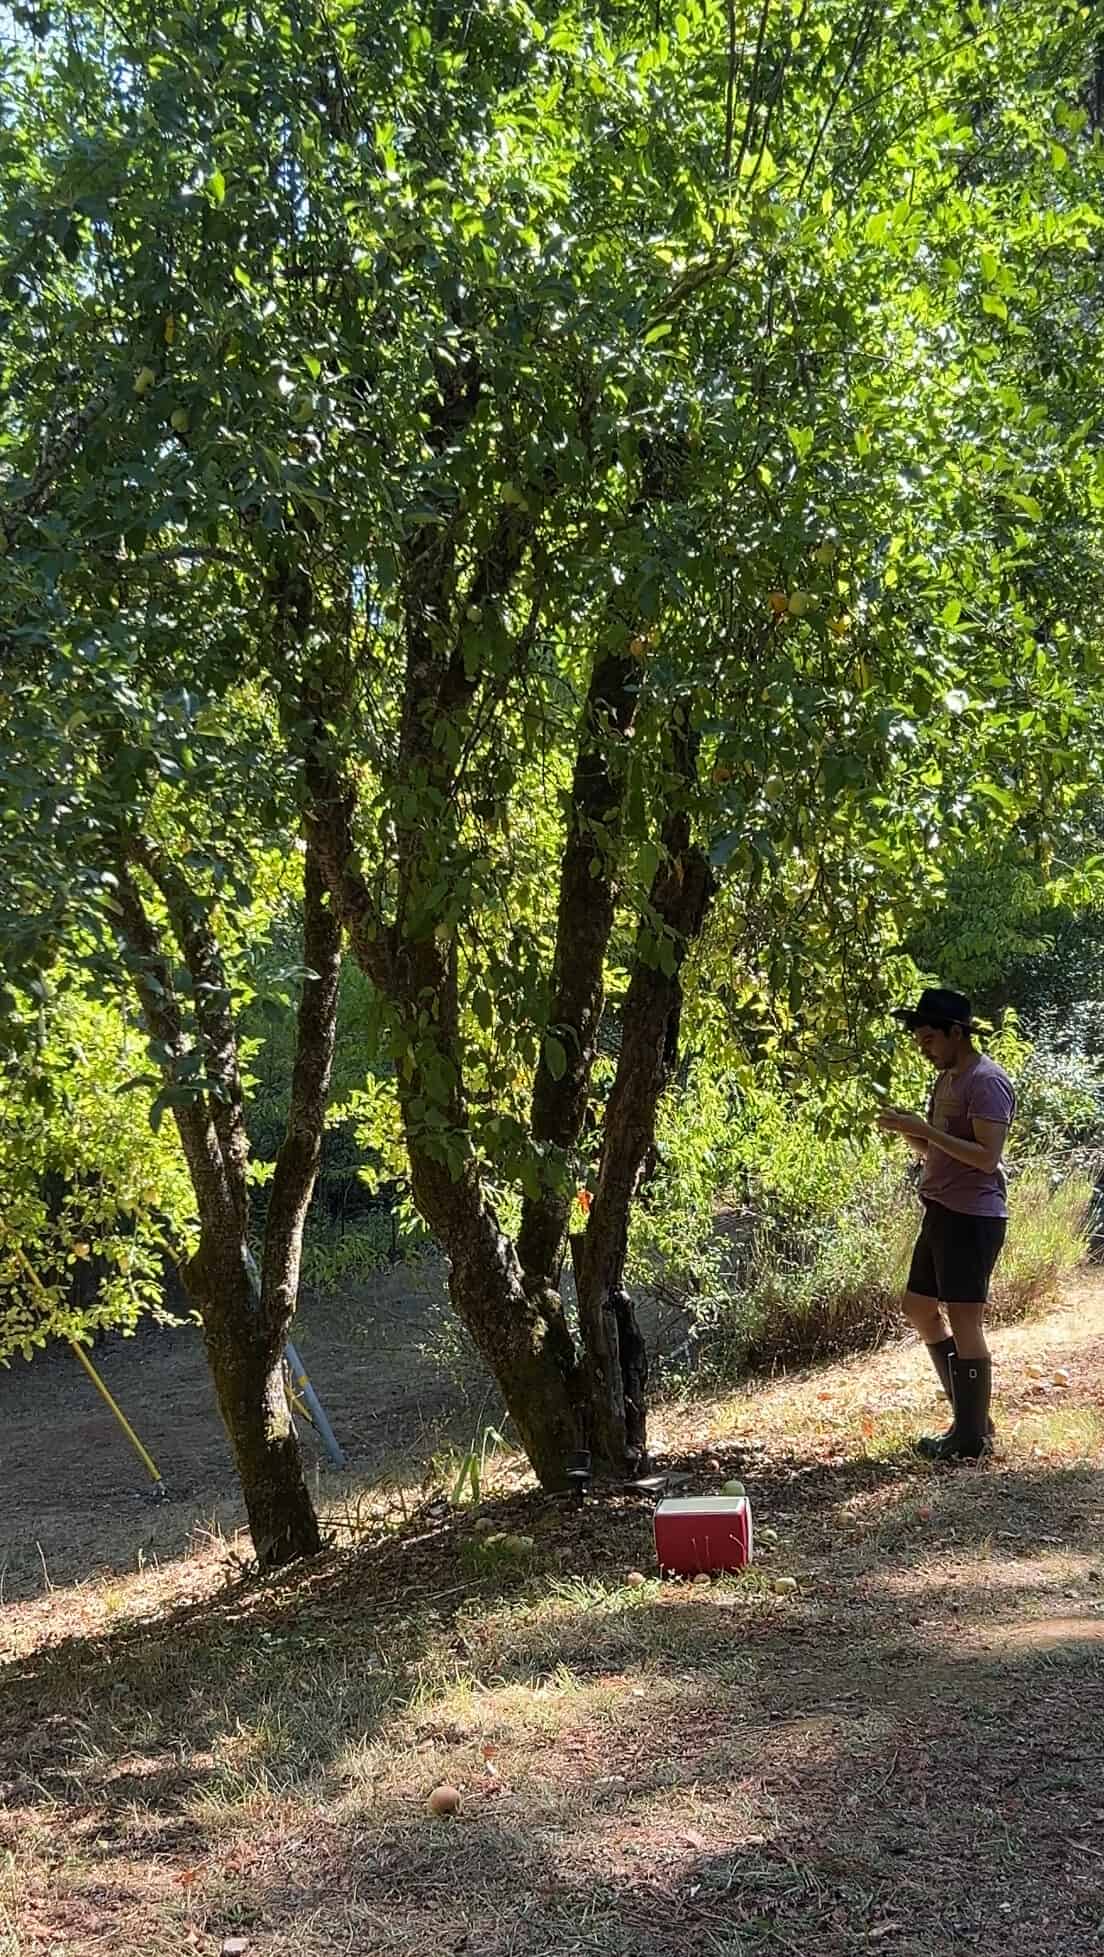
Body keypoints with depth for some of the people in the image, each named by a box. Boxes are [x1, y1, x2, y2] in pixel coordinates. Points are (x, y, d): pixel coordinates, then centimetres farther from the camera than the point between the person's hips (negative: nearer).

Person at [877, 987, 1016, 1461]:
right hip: (942, 1212, 10)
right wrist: (905, 1130, 2)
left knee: (964, 1320, -6)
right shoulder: (946, 1080, 16)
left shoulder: (987, 1082, -14)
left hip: (973, 1217, -10)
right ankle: (969, 1415, 23)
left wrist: (924, 1129, -21)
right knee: (919, 1307, 15)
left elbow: (987, 1157, -21)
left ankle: (971, 1437, 2)